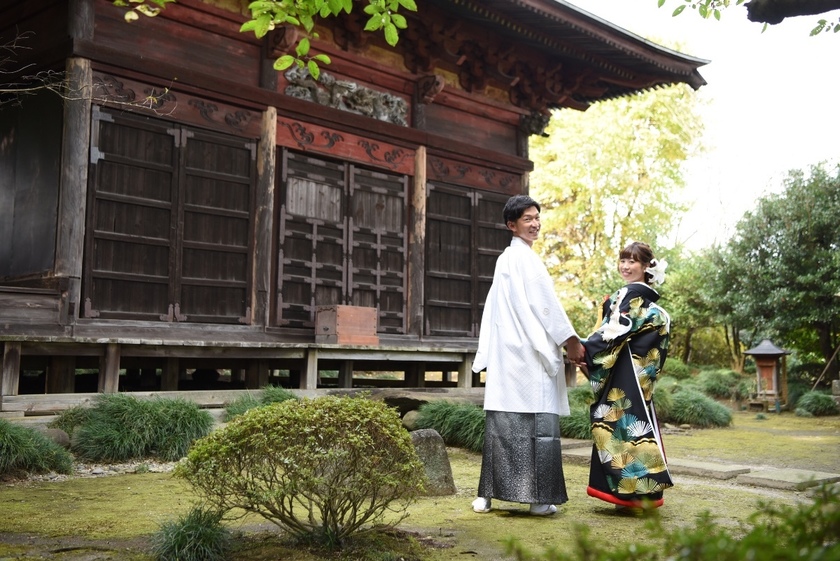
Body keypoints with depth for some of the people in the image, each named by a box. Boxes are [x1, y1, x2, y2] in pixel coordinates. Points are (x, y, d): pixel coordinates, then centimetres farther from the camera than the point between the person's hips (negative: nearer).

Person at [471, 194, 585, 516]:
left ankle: (486, 495, 8)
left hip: (505, 352, 9)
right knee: (538, 422, -5)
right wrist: (571, 342, -4)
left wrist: (487, 354, 20)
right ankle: (539, 498, -2)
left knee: (501, 423, 7)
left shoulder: (503, 260, 20)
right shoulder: (526, 257, -7)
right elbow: (545, 304, -10)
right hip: (530, 350, -9)